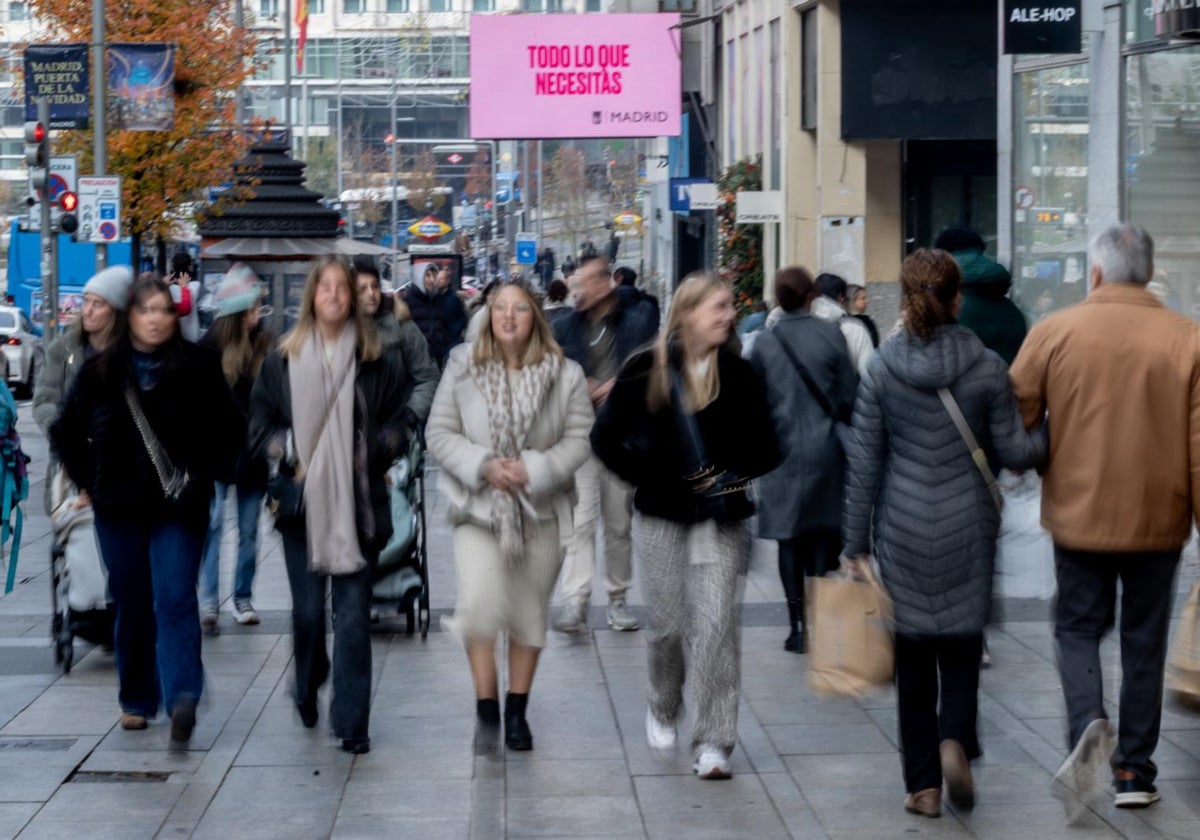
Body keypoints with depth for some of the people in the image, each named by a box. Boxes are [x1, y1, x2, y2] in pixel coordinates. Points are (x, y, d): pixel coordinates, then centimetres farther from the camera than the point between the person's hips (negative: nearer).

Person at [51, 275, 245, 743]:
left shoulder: (197, 368, -2)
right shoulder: (101, 372, 4)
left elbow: (230, 428, 6)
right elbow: (66, 432, 14)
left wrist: (207, 476, 2)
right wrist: (87, 482, 9)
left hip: (179, 508, -2)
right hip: (119, 509, 2)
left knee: (175, 600, -14)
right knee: (131, 605, 9)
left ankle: (181, 698, -25)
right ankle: (136, 700, 21)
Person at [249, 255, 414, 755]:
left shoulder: (380, 361, 2)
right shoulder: (283, 360, 6)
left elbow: (398, 426, 5)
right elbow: (260, 424, 9)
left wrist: (370, 452, -12)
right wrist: (289, 455, -8)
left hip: (358, 503, -1)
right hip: (303, 501, 1)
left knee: (353, 612, -5)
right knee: (307, 609, 7)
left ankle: (351, 722, -1)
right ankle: (307, 689, 34)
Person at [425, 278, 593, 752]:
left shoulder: (565, 376, -3)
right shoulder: (463, 369, -1)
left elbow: (578, 441, -3)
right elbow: (440, 433, 0)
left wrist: (532, 470, -17)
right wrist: (484, 466, -15)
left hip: (540, 512, 1)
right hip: (478, 508, -1)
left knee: (529, 614, 10)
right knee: (480, 601, -19)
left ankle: (517, 713, 25)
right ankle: (486, 707, -8)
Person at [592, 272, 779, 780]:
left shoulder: (740, 374, 1)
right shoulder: (645, 371, -3)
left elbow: (767, 449, 6)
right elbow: (606, 439, 3)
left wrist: (732, 475, -11)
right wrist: (647, 478, -5)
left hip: (722, 519, 0)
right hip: (662, 517, 0)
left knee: (716, 626, -8)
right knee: (667, 624, 7)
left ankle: (713, 742, -4)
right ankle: (663, 709, 36)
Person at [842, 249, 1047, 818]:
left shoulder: (881, 368, -5)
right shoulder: (986, 367, -6)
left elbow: (863, 462, -2)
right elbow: (1012, 451, -2)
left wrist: (857, 541, 4)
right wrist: (1051, 440, 20)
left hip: (904, 530, 0)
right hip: (968, 525, 0)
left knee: (914, 655, 9)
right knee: (961, 642, 13)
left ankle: (923, 784, 11)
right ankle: (955, 739, -13)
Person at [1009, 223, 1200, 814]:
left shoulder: (1054, 333, -7)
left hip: (1078, 515, 0)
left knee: (1078, 628, 14)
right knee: (1144, 642, 13)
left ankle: (1089, 723, -12)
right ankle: (1134, 772, 15)